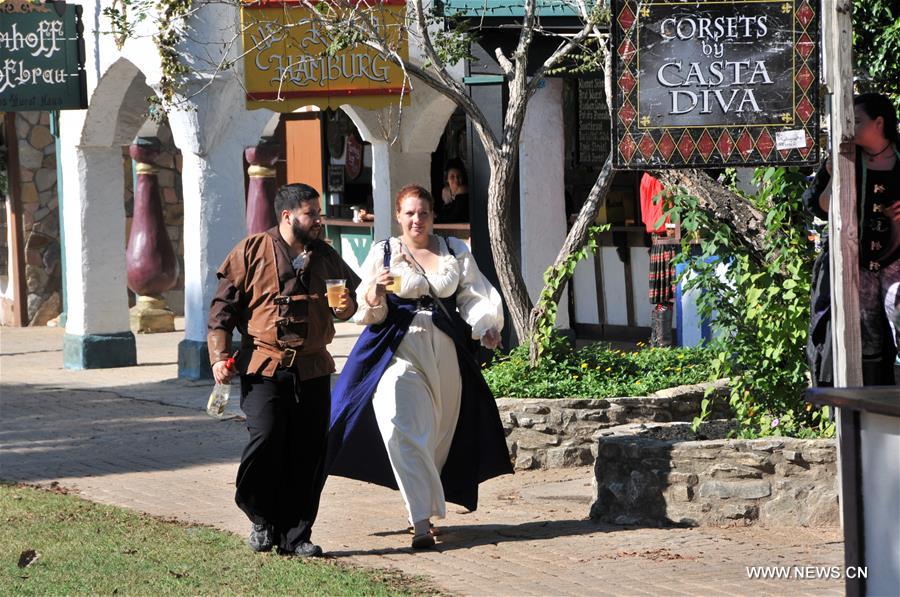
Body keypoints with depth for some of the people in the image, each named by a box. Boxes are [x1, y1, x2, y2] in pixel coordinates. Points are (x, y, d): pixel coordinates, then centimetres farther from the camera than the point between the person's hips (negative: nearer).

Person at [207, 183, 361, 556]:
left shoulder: (325, 257, 15)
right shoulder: (251, 252, 1)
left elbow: (350, 293, 30)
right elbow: (223, 307, 1)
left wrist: (347, 306, 6)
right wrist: (219, 355, -8)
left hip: (313, 369, 4)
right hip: (264, 368, -4)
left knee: (309, 454, 1)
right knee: (265, 440, -17)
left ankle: (296, 535, 11)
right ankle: (261, 519, 7)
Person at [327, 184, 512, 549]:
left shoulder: (456, 252, 12)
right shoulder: (383, 253, 6)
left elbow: (476, 297, 6)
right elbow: (368, 311, 4)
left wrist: (486, 327, -12)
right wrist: (376, 293, -18)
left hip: (446, 354, 3)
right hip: (400, 351, -3)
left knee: (438, 434, 7)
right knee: (404, 430, -17)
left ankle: (425, 506, 24)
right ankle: (421, 520, -21)